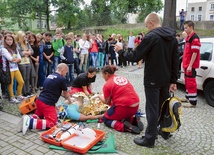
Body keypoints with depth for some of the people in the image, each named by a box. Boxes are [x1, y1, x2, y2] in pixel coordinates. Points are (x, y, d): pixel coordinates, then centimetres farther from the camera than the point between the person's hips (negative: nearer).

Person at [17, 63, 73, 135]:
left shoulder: (50, 76, 16)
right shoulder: (62, 79, -9)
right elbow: (65, 94, 7)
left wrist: (63, 94, 36)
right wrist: (69, 100, 27)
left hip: (39, 100, 9)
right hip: (47, 104, -9)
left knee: (39, 116, 30)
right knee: (52, 123, -9)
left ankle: (29, 118, 1)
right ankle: (30, 122, -21)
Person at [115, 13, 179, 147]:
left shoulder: (151, 37, -16)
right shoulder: (172, 37, 7)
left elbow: (135, 57, -16)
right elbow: (176, 61, 6)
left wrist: (120, 51, 1)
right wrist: (173, 80, 9)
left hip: (152, 80, -7)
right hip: (166, 79, 8)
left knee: (152, 109, -1)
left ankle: (149, 139, 10)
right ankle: (165, 132, 35)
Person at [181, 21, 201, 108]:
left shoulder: (194, 38, -14)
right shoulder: (188, 37, 16)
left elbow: (195, 53, -20)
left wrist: (190, 65, -23)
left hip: (191, 65, -10)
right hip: (186, 64, 10)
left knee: (191, 82, -6)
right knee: (187, 81, 18)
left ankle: (193, 102, 0)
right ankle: (188, 97, 32)